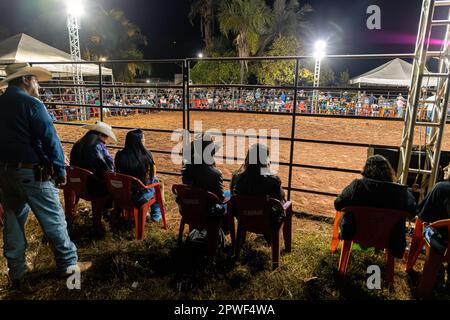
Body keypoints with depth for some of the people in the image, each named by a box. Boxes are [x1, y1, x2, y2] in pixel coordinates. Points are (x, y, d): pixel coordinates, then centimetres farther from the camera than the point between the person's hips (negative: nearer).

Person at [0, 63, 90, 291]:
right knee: (53, 220, 5)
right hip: (32, 173, -8)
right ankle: (68, 264, 19)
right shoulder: (31, 104, -13)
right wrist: (61, 170, -8)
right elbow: (50, 140, -16)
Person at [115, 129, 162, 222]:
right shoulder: (146, 155, -21)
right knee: (155, 180, 28)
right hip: (140, 194, -3)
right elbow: (153, 173, -7)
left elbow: (118, 173, 4)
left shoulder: (120, 155, -12)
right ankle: (156, 215, 39)